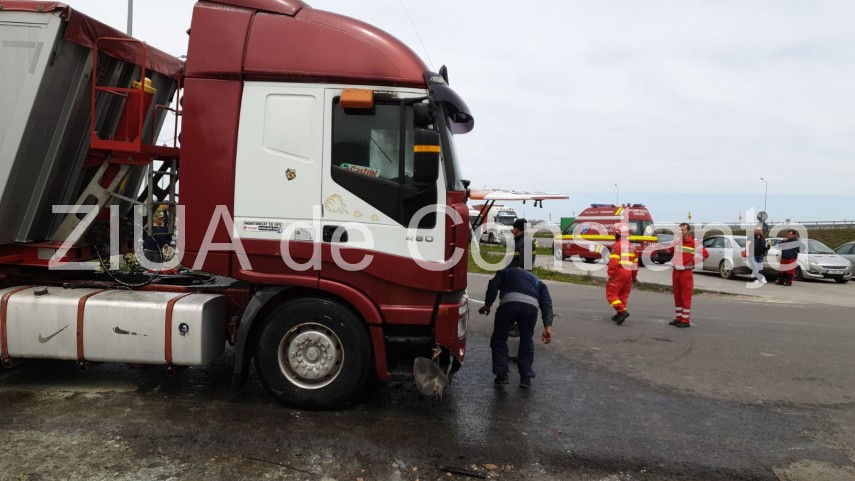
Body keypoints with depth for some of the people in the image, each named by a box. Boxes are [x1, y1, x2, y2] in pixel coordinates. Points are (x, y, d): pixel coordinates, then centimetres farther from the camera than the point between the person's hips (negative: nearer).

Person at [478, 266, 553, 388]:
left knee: (499, 339, 18)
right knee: (526, 342, 23)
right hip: (531, 305, 2)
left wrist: (487, 305, 12)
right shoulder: (537, 281, 39)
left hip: (509, 302, -2)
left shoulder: (506, 272, 37)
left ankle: (502, 374, 16)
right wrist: (548, 325, 10)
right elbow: (546, 302, 20)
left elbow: (493, 285, 13)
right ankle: (526, 377, 21)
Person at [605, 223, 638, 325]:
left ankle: (622, 311, -18)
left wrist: (610, 275, -15)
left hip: (619, 273, -7)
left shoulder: (617, 245, -11)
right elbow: (635, 263, 16)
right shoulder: (632, 247, 13)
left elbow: (613, 262, -18)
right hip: (628, 273, 8)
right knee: (623, 295, 14)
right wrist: (634, 276, 24)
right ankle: (619, 314, 17)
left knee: (611, 294, -3)